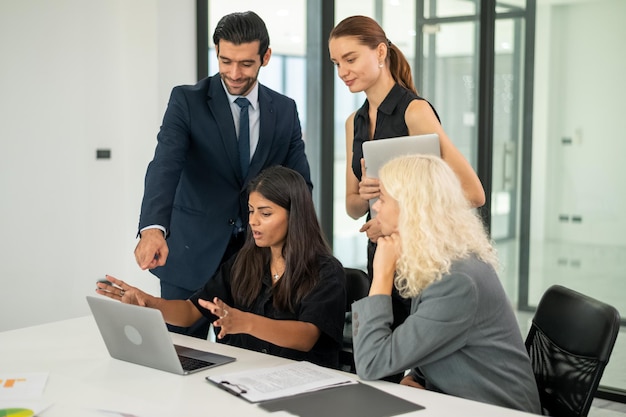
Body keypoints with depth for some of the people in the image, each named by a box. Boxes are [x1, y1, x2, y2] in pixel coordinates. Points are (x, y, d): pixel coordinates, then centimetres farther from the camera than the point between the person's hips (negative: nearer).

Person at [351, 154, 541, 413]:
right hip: (451, 401, 7)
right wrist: (412, 378, -6)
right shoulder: (437, 263, 2)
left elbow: (370, 364, -24)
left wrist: (382, 275, -19)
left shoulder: (457, 282, -24)